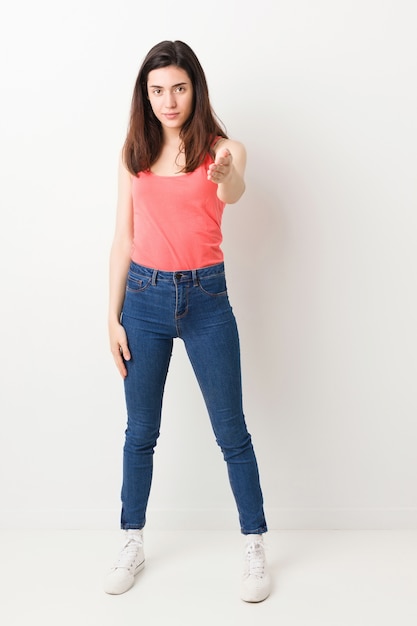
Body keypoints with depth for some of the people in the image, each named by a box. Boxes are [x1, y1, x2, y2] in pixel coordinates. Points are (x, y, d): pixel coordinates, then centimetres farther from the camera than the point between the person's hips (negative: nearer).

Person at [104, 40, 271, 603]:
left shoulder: (223, 148, -3)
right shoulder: (134, 153, 5)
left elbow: (235, 192, -27)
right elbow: (123, 239, 5)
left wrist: (227, 179, -52)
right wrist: (113, 317, 2)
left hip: (205, 297, -2)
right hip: (144, 297, 3)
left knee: (231, 431, 5)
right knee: (140, 431, 11)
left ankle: (254, 548, 21)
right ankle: (133, 543, 28)